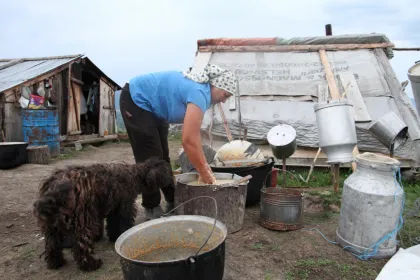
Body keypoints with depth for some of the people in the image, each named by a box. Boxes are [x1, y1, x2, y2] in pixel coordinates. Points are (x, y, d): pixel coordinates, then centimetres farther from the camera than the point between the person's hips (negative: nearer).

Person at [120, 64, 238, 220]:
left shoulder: (200, 89, -1)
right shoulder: (200, 94, -30)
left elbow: (193, 134, 1)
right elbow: (188, 140, -35)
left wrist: (203, 166, 0)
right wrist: (204, 173, -23)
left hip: (153, 105, 10)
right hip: (136, 100, -10)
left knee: (162, 156, 13)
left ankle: (172, 201, 24)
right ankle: (152, 209, 8)